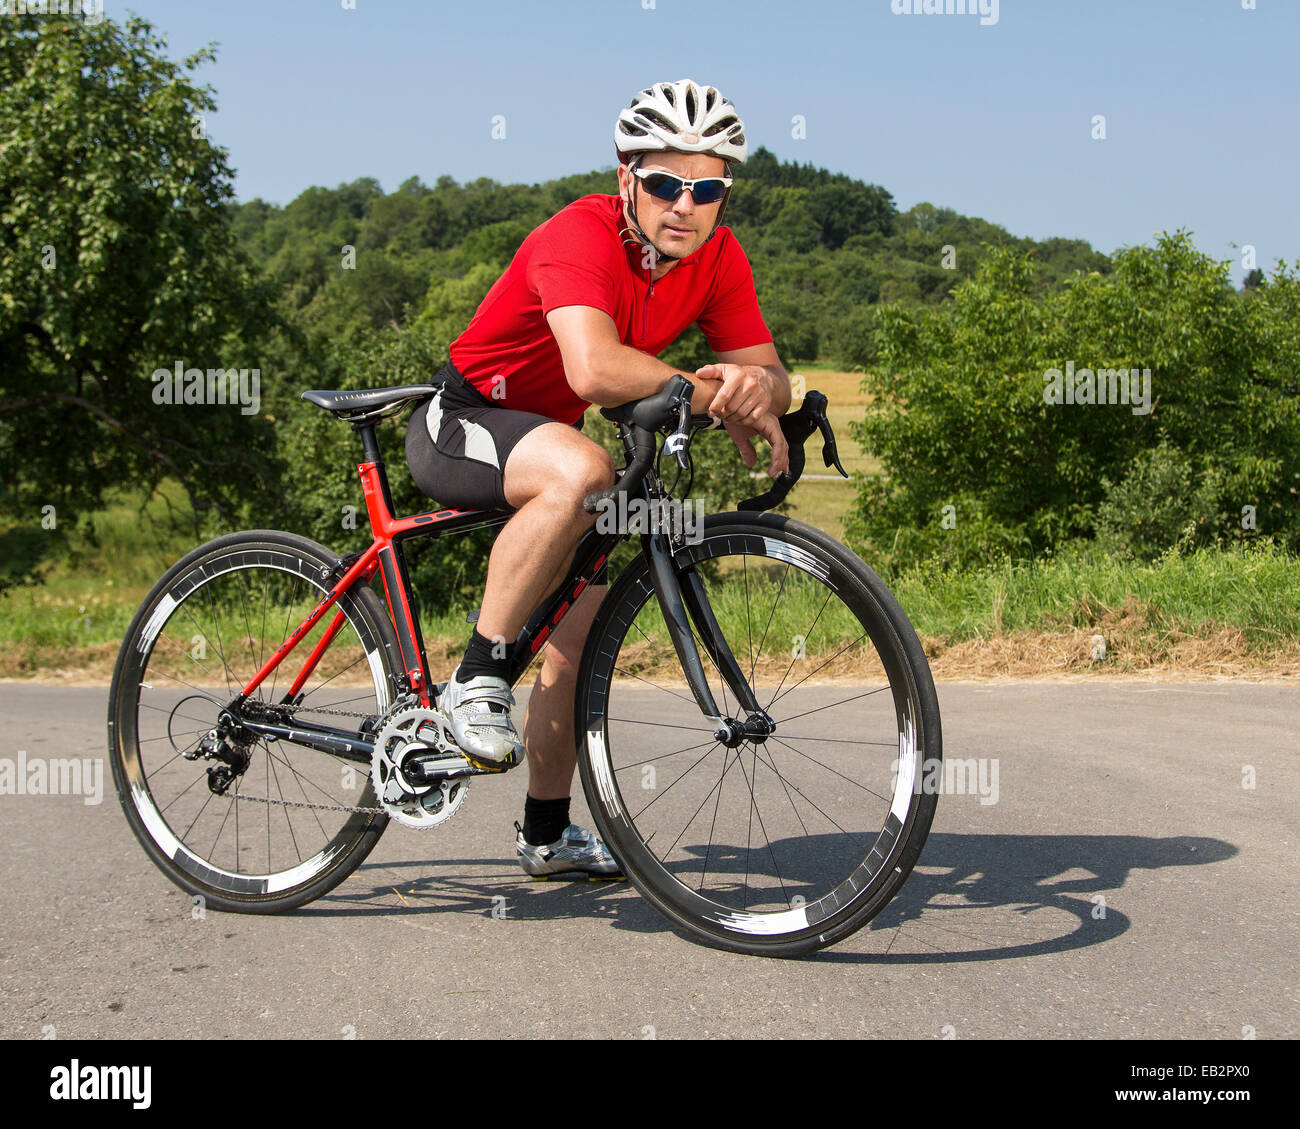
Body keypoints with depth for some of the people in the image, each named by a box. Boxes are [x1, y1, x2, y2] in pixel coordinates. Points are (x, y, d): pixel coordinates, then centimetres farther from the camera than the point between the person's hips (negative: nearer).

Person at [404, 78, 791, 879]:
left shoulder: (718, 258, -7)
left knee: (581, 627, 6)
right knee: (581, 472, -38)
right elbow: (595, 370, -46)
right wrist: (714, 395, -36)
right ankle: (477, 679, -24)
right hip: (460, 427, -8)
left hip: (544, 435, 8)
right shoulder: (582, 236, -29)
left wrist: (758, 390, -32)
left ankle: (548, 835, 22)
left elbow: (771, 375, -8)